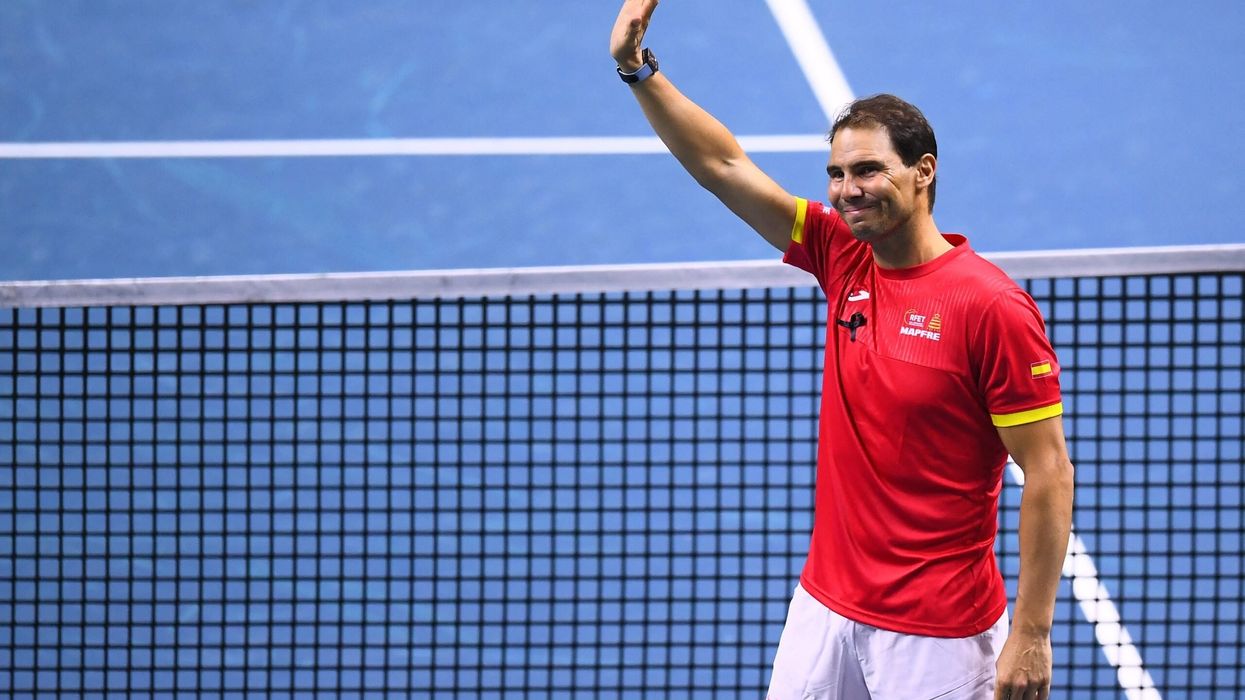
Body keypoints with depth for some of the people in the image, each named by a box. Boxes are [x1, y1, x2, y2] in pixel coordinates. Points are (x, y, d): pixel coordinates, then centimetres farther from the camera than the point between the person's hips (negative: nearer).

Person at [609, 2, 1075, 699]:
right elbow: (725, 167, 9)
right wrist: (638, 68, -2)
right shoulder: (845, 260, 4)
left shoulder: (992, 306, -15)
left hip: (937, 634, -6)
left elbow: (1049, 472, -15)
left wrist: (1032, 634, -17)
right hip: (825, 608, 6)